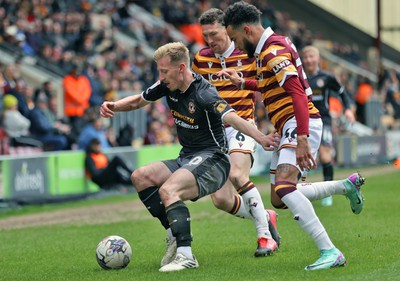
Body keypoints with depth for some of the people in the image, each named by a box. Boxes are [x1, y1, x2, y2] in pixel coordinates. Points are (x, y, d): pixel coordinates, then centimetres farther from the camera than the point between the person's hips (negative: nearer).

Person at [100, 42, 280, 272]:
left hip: (212, 161, -9)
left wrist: (261, 138, -52)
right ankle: (175, 238, -2)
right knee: (141, 177, -4)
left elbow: (232, 118, -36)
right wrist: (113, 106, -2)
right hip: (186, 160, 9)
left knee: (168, 190, -30)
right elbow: (138, 101, 19)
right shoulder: (167, 86, 2)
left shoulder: (203, 93, -21)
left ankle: (185, 255, -29)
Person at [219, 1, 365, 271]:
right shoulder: (271, 47, 15)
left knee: (284, 187, -28)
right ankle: (347, 186, 24)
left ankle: (330, 252, -31)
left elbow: (298, 94, -26)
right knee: (280, 200, 14)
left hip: (301, 125, -10)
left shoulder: (273, 52, -16)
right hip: (289, 128, 10)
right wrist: (242, 82, 28)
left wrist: (302, 140, -32)